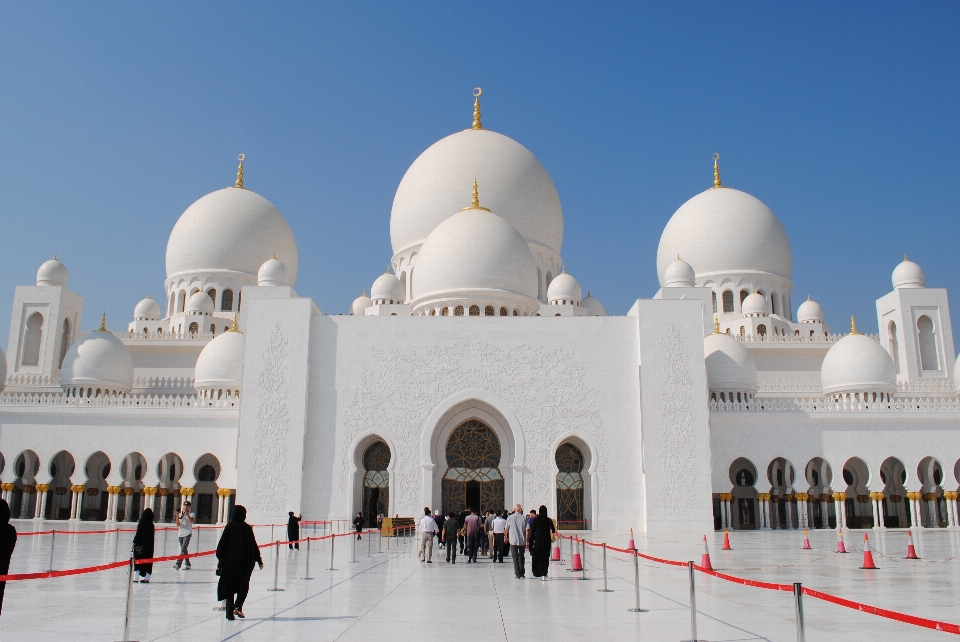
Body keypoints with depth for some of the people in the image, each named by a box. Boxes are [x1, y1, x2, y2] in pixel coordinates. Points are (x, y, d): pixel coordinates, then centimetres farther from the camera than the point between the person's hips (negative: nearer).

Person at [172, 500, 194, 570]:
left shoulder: (192, 514, 2)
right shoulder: (180, 514, 13)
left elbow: (191, 520, -17)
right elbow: (178, 524, 5)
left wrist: (187, 514, -27)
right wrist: (177, 517, -11)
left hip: (187, 533, -5)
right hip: (180, 534, 5)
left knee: (183, 549, -15)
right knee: (184, 550, 9)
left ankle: (178, 564, -21)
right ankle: (187, 564, 15)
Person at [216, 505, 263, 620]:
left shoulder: (229, 526, -3)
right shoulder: (247, 528, -5)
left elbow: (222, 544, -4)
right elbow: (253, 546, -1)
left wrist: (220, 558, 5)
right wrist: (259, 560, 7)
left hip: (229, 560, 1)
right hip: (244, 562, -1)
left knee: (229, 586, 10)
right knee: (243, 585, 13)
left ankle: (230, 612, 7)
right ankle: (237, 606, -5)